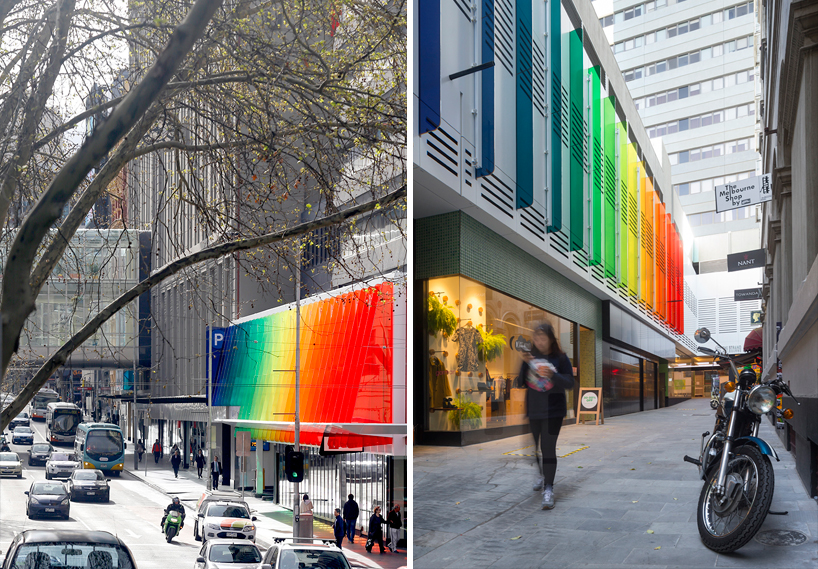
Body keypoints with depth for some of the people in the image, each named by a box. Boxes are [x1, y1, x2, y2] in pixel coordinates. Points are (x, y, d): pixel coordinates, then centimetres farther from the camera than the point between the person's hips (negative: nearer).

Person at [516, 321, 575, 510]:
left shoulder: (560, 358, -6)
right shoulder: (530, 357, 3)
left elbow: (570, 383, -8)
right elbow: (520, 383, 1)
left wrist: (552, 374, -24)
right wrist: (525, 364, -14)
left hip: (553, 411, -4)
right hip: (534, 410, 4)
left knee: (548, 447, -13)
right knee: (538, 446, 18)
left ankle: (548, 489, -12)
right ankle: (542, 475, 42)